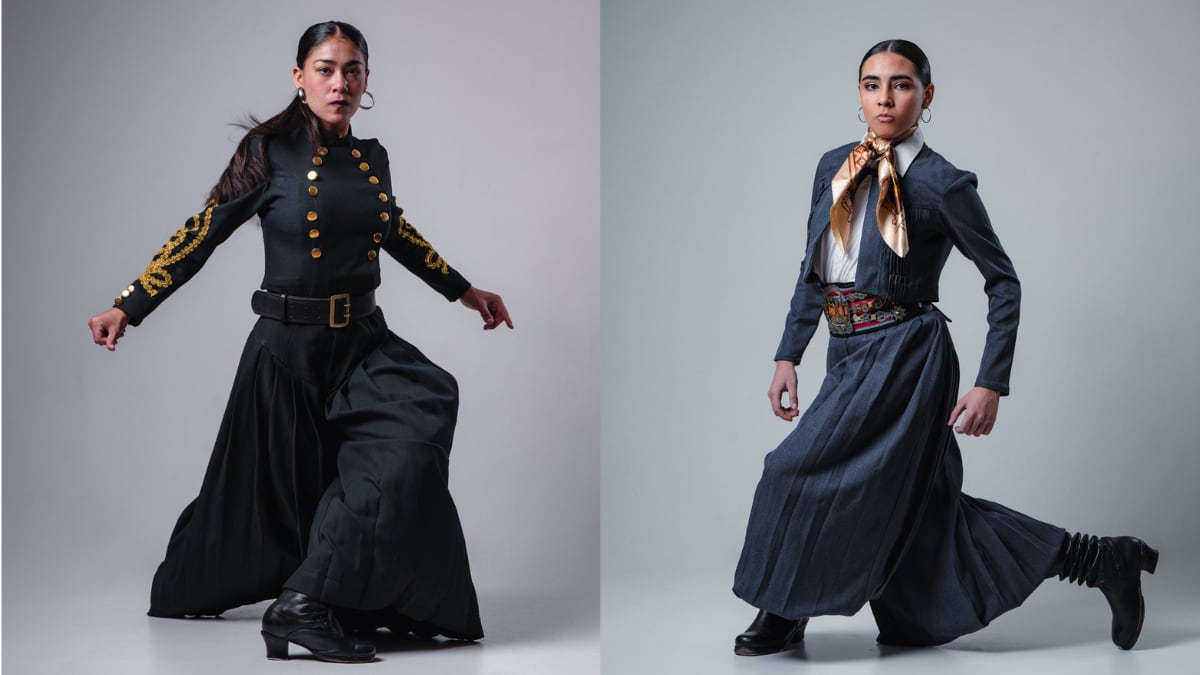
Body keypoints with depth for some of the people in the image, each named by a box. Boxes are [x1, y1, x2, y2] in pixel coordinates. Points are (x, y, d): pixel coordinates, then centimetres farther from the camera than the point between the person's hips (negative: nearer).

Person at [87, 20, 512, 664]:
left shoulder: (372, 158, 8)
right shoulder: (269, 151, -6)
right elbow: (203, 234, -2)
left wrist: (463, 290, 32)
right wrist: (128, 308, -6)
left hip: (363, 343, 4)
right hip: (290, 346, -4)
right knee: (283, 485, 3)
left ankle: (310, 602, -12)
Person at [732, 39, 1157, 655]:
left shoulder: (942, 184, -8)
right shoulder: (834, 168, 10)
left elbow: (1003, 282, -5)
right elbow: (813, 272, 18)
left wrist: (991, 385, -11)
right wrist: (788, 355, 11)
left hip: (902, 354, -7)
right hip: (848, 356, 7)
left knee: (798, 471, -12)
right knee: (929, 505, 11)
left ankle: (784, 616, 11)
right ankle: (1103, 562, 22)